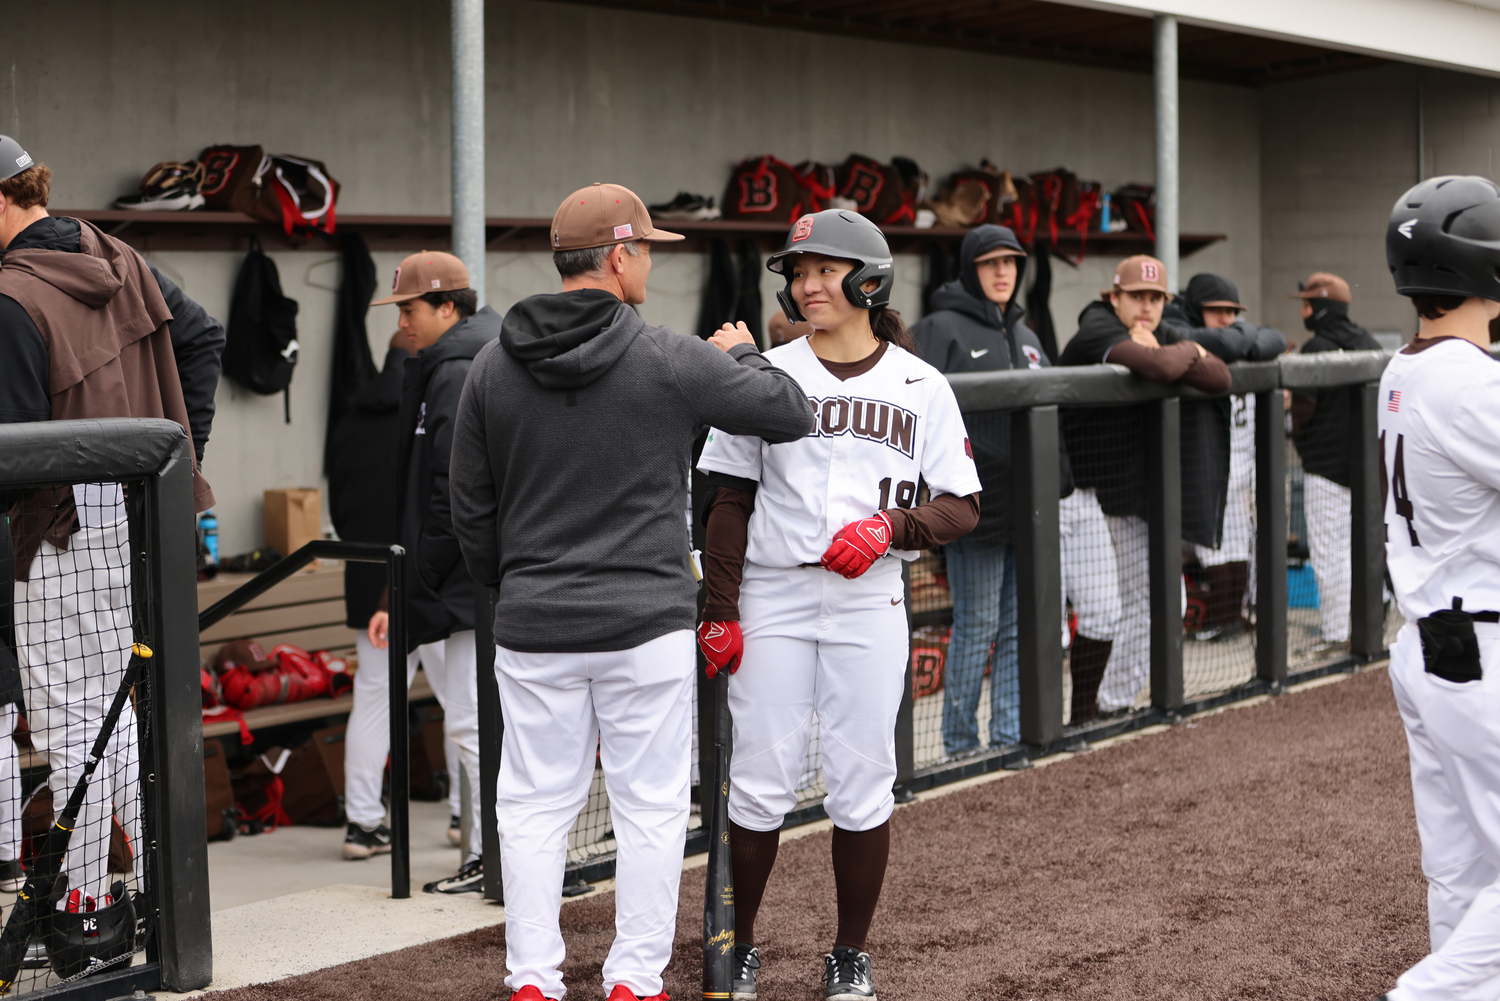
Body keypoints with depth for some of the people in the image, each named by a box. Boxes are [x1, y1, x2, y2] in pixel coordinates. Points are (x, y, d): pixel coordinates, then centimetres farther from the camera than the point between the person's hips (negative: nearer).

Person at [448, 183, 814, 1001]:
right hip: (645, 624, -3)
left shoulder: (493, 367, 2)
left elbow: (471, 511, 7)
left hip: (534, 629, 3)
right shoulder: (670, 360, -9)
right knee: (649, 807, 7)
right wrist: (742, 354, 19)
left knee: (534, 805, 10)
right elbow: (790, 414, 1)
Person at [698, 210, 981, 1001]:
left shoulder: (919, 386, 3)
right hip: (772, 599, 0)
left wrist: (891, 527, -16)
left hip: (869, 603, 0)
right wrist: (719, 611, -2)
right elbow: (731, 500, 4)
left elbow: (963, 508, 2)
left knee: (862, 787, 3)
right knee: (760, 786, 1)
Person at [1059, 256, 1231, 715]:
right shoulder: (1099, 333, -17)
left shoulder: (1164, 334, 8)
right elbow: (1161, 369, -35)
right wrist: (1186, 351, -13)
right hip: (1082, 488, -8)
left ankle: (1116, 704, 19)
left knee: (1146, 600, 10)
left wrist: (1159, 352, -14)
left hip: (1134, 492, 8)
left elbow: (1220, 377, -3)